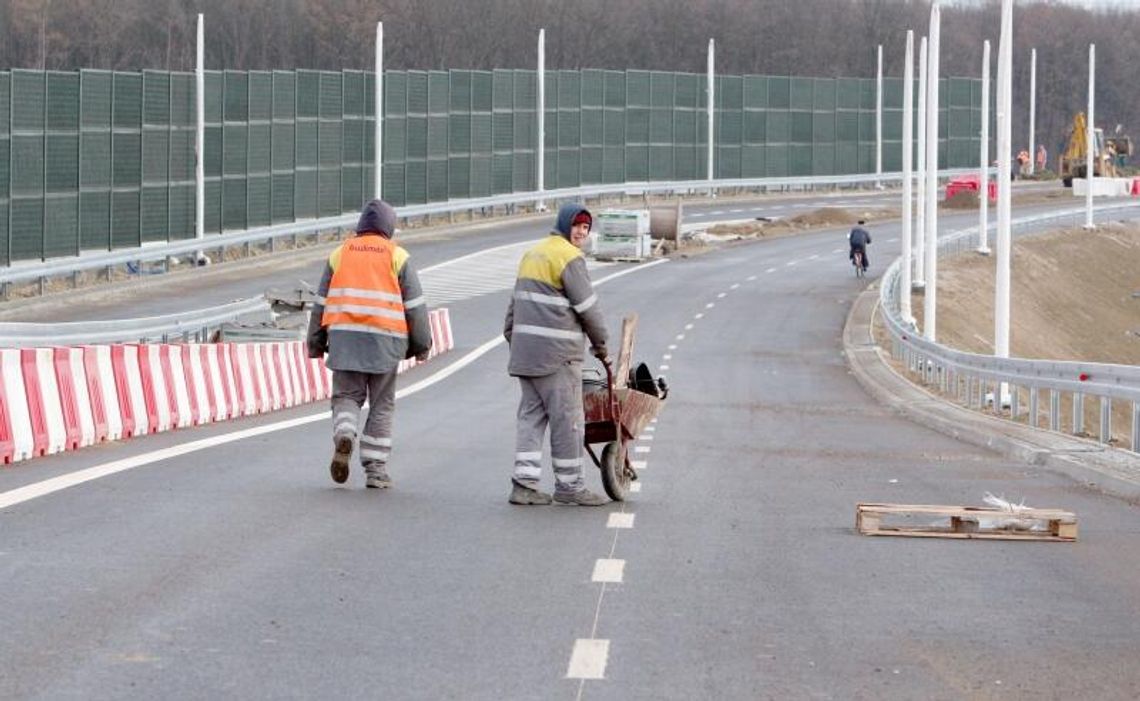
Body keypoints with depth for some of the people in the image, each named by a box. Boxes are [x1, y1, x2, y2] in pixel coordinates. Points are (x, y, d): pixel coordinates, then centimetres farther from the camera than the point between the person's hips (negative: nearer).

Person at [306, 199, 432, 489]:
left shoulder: (341, 253, 10)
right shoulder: (396, 256, 3)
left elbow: (322, 301, 11)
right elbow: (415, 304, 2)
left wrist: (316, 342, 17)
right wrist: (421, 345, 10)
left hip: (344, 336, 2)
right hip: (385, 339, -1)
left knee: (346, 396, 10)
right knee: (381, 405, 7)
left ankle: (344, 436, -21)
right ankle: (375, 469, 5)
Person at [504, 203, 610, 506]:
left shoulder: (532, 254, 17)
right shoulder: (569, 257, -11)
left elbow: (515, 303, 22)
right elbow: (587, 307, -10)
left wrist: (512, 338, 26)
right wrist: (600, 343, 4)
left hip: (524, 350, 9)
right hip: (556, 353, -9)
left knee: (531, 414, 8)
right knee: (567, 418, -1)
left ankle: (524, 482, 2)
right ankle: (569, 485, 4)